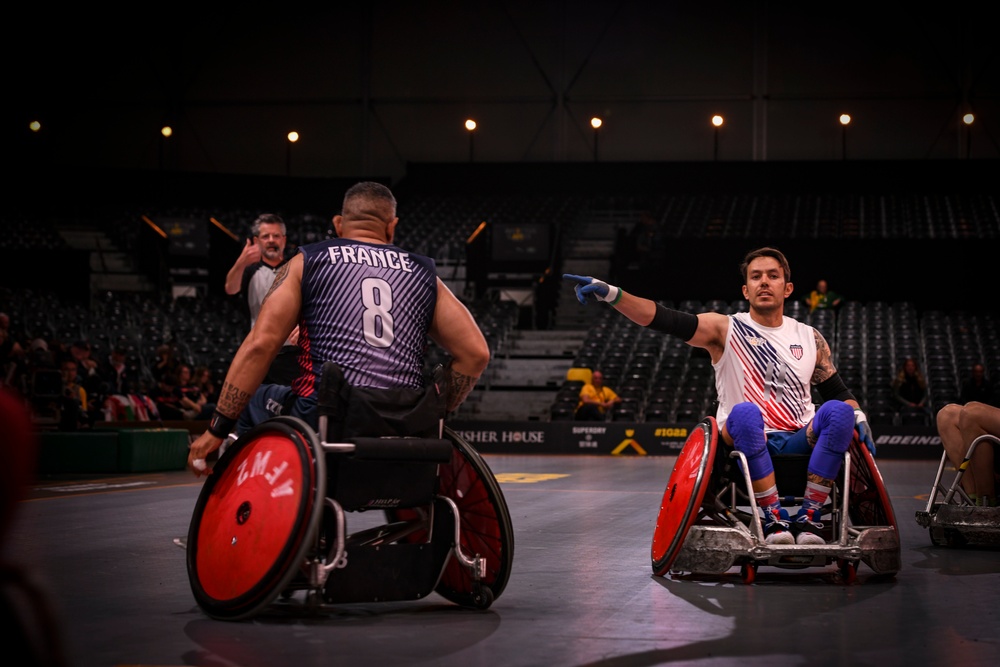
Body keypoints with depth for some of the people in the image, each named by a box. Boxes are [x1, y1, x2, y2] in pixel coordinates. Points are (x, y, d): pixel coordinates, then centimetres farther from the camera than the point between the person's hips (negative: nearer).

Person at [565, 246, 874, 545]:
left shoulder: (810, 338, 16)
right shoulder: (726, 329, 4)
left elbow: (838, 391, 23)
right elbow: (663, 319, -11)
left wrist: (857, 416, 0)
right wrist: (610, 293, -26)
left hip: (801, 446, 3)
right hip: (749, 447, -3)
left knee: (838, 410, -27)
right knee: (744, 412, -36)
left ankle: (809, 517, -21)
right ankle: (774, 517, -27)